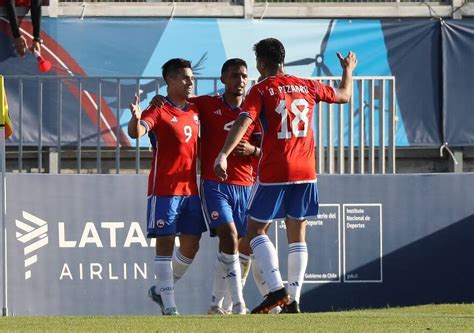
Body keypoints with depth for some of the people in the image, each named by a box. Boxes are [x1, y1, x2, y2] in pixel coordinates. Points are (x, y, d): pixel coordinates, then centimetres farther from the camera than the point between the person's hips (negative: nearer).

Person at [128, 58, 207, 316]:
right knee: (165, 244, -5)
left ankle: (160, 290, 25)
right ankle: (169, 305, -3)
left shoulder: (195, 111, 13)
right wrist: (136, 118, -48)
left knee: (191, 245, 8)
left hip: (191, 188, 7)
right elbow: (136, 132, -25)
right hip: (164, 189, -7)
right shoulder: (159, 111, -7)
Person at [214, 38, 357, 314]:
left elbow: (243, 122, -19)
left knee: (256, 230, 5)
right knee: (297, 235, 10)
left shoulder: (261, 91, -4)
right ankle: (294, 300, 4)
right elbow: (344, 95, 26)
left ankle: (277, 288, -12)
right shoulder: (307, 87, 10)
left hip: (274, 174, -4)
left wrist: (224, 155, -28)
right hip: (305, 172, 4)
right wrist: (348, 71, 46)